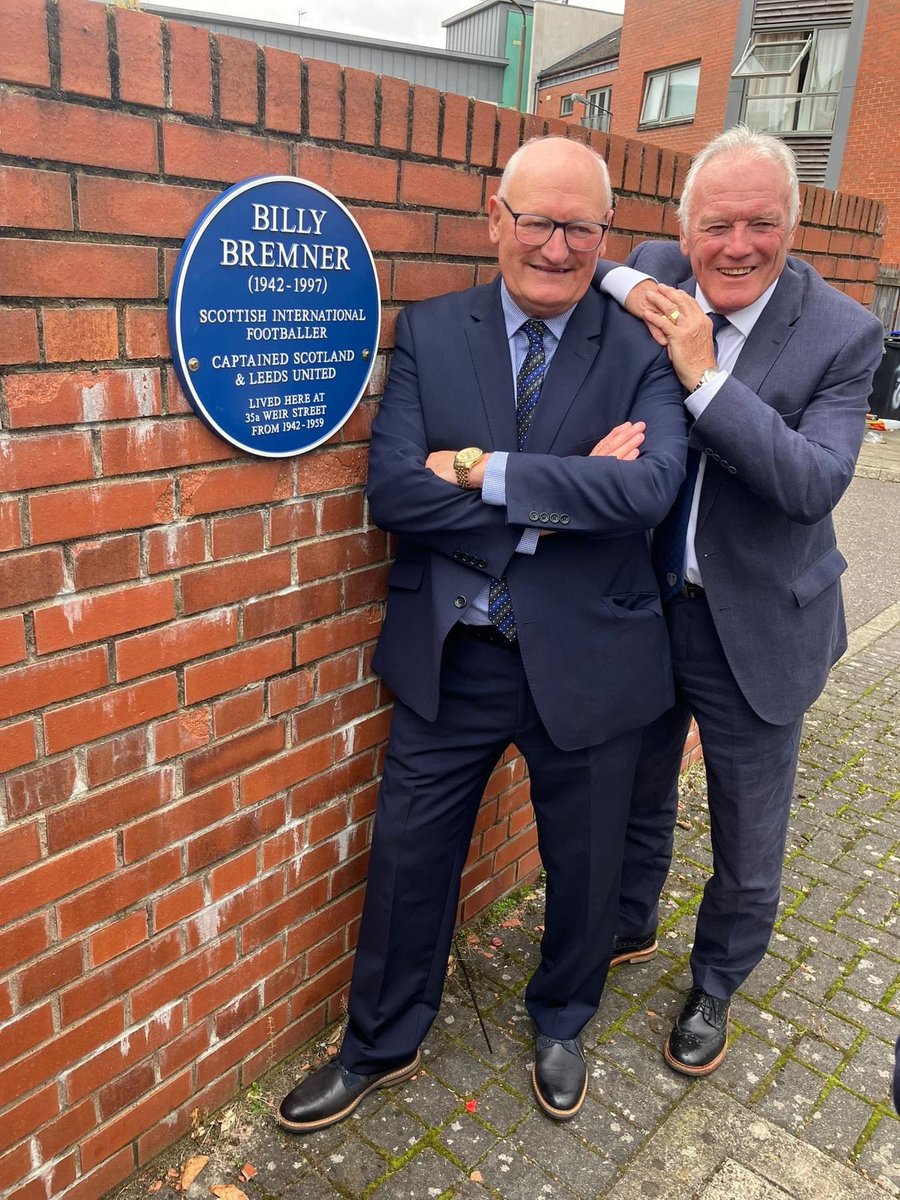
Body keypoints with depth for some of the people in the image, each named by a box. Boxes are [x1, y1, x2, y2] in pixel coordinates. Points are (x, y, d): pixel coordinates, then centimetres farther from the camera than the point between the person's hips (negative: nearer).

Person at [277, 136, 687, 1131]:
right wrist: (565, 492, -20)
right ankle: (380, 1046, 44)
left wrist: (486, 471, -23)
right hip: (448, 662, 1)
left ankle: (560, 1027, 51)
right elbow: (393, 491, -15)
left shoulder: (642, 352, -4)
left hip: (585, 665, 0)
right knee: (406, 863, 15)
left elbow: (649, 488, -23)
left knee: (582, 868, 19)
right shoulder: (429, 333, -1)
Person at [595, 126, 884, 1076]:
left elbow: (815, 482, -23)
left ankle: (715, 984, 43)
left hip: (754, 630, -2)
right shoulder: (653, 279, -4)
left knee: (747, 848, 14)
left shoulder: (842, 335, -12)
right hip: (641, 607, 3)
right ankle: (628, 929, 52)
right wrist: (621, 285, -17)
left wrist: (704, 378, -28)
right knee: (636, 800, 23)